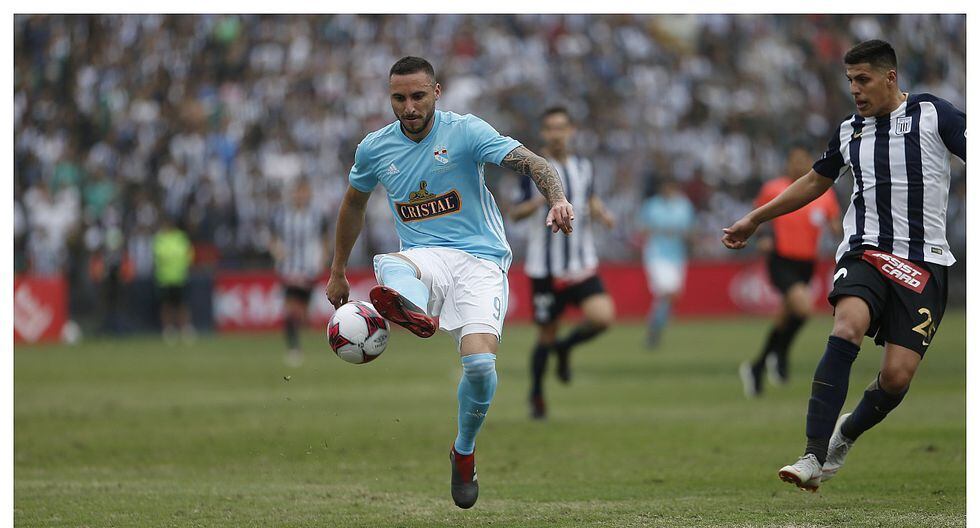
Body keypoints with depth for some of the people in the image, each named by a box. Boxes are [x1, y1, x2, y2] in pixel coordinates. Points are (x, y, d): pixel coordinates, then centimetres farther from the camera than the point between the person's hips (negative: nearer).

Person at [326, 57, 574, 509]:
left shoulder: (465, 132, -4)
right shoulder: (375, 148, 9)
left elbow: (531, 163, -15)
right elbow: (353, 204, 27)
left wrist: (558, 200, -36)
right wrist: (337, 274, 33)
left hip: (480, 261, -3)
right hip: (423, 258, 3)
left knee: (480, 364, -23)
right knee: (389, 266, -36)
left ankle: (464, 452, 6)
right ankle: (415, 313, -74)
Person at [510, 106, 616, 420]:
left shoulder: (583, 167, 7)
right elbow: (515, 213, -5)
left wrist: (602, 214, 0)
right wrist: (541, 200, -24)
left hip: (582, 264, 3)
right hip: (544, 267, -3)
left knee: (602, 316, -18)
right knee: (546, 335, 2)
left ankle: (565, 348, 14)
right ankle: (537, 397, 23)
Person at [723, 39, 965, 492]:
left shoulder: (931, 114, 1)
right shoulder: (849, 132, 15)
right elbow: (815, 181, 31)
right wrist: (755, 219, 37)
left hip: (923, 262, -3)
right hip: (865, 251, 3)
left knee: (897, 375, -11)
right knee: (846, 330, -28)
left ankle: (846, 436, 23)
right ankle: (813, 458, -32)